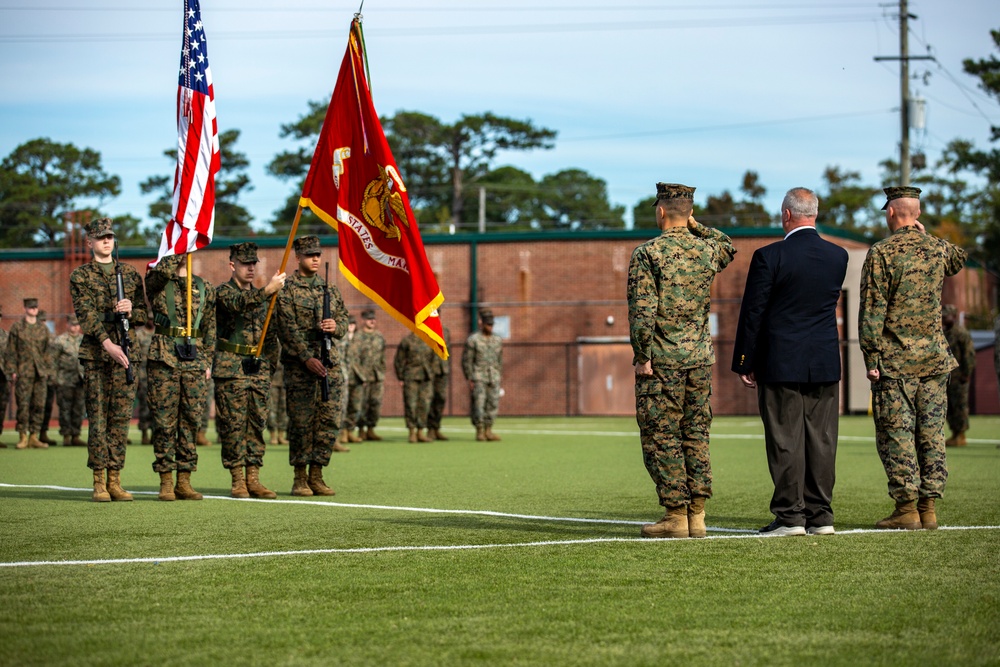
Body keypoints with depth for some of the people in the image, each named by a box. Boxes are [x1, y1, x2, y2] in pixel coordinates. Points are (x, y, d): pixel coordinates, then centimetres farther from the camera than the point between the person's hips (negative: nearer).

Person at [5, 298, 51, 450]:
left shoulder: (43, 328, 13)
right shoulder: (17, 327, 3)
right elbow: (11, 350, 1)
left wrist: (47, 370, 10)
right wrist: (12, 371, -5)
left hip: (40, 372, 3)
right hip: (23, 372, -3)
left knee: (39, 405, 2)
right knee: (23, 405, -6)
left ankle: (34, 436, 7)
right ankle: (23, 436, -2)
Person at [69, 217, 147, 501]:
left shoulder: (130, 274, 15)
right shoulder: (80, 276, 5)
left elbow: (145, 314, 15)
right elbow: (86, 314, -8)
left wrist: (131, 310, -9)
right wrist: (107, 344, -20)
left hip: (127, 353, 3)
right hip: (96, 353, -3)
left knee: (121, 417, 2)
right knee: (98, 417, -5)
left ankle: (115, 480, 5)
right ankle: (99, 482, -3)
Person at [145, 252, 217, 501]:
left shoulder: (204, 287, 15)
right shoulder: (156, 282, 5)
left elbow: (210, 327, 16)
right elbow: (161, 271, -21)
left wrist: (208, 362, 9)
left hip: (194, 359, 3)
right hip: (164, 358, -3)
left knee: (191, 420, 3)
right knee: (164, 421, -3)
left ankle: (184, 481, 9)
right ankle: (166, 482, 1)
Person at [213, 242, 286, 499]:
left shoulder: (260, 295, 17)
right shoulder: (223, 292, -3)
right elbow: (239, 303, -26)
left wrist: (270, 363, 18)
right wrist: (267, 291, -38)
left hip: (259, 369, 6)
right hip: (231, 369, -6)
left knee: (257, 424, 5)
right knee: (234, 424, -4)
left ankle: (253, 479, 8)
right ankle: (238, 480, 0)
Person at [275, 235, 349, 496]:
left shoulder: (330, 289, 16)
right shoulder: (287, 289, -1)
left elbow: (344, 319, 15)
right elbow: (288, 329, -8)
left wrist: (335, 326, -10)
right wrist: (307, 358, -15)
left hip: (330, 363, 5)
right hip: (299, 366, -5)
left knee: (330, 420, 1)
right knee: (301, 422, -4)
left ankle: (316, 475, 10)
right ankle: (300, 477, 3)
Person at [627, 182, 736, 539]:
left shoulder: (647, 253, -10)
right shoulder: (706, 250, 5)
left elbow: (642, 311, -16)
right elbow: (728, 246, 32)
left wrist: (642, 358, -11)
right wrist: (695, 225, 20)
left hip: (661, 361, -5)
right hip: (700, 358, 5)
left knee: (662, 438, 0)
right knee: (696, 436, 9)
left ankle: (676, 516, -2)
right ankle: (697, 515, 8)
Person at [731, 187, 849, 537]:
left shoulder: (769, 257, -11)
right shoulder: (838, 256, 3)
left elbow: (752, 313, -7)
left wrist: (744, 364, 0)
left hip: (781, 364, -4)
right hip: (825, 364, 4)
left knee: (786, 441, -1)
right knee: (821, 440, 7)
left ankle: (790, 515, -1)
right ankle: (820, 515, 9)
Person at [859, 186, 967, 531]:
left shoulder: (881, 254, -9)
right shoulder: (939, 249, 6)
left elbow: (872, 312, -12)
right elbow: (959, 259, 33)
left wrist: (871, 359, -8)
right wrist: (924, 235, 31)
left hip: (895, 361, -5)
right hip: (934, 359, 5)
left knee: (896, 435, -2)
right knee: (931, 434, 7)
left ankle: (907, 508, -5)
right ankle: (928, 508, 7)